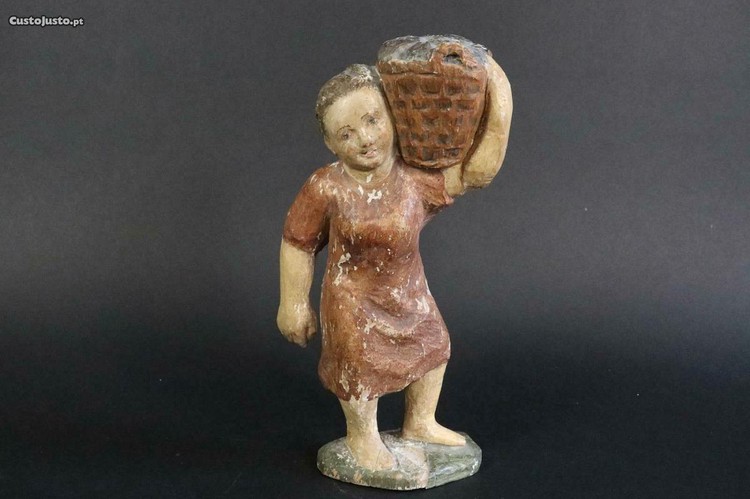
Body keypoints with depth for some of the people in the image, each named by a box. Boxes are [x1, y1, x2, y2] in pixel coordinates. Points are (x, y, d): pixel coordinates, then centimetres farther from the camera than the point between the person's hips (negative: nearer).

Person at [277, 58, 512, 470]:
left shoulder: (417, 179, -18)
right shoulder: (326, 189, -26)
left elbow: (479, 169, -21)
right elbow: (297, 244, -16)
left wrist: (499, 111, -30)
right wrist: (294, 303, -10)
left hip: (409, 291, 5)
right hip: (353, 299, -5)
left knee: (433, 347, 22)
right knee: (361, 369, 9)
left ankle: (420, 423, 48)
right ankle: (363, 438, 42)